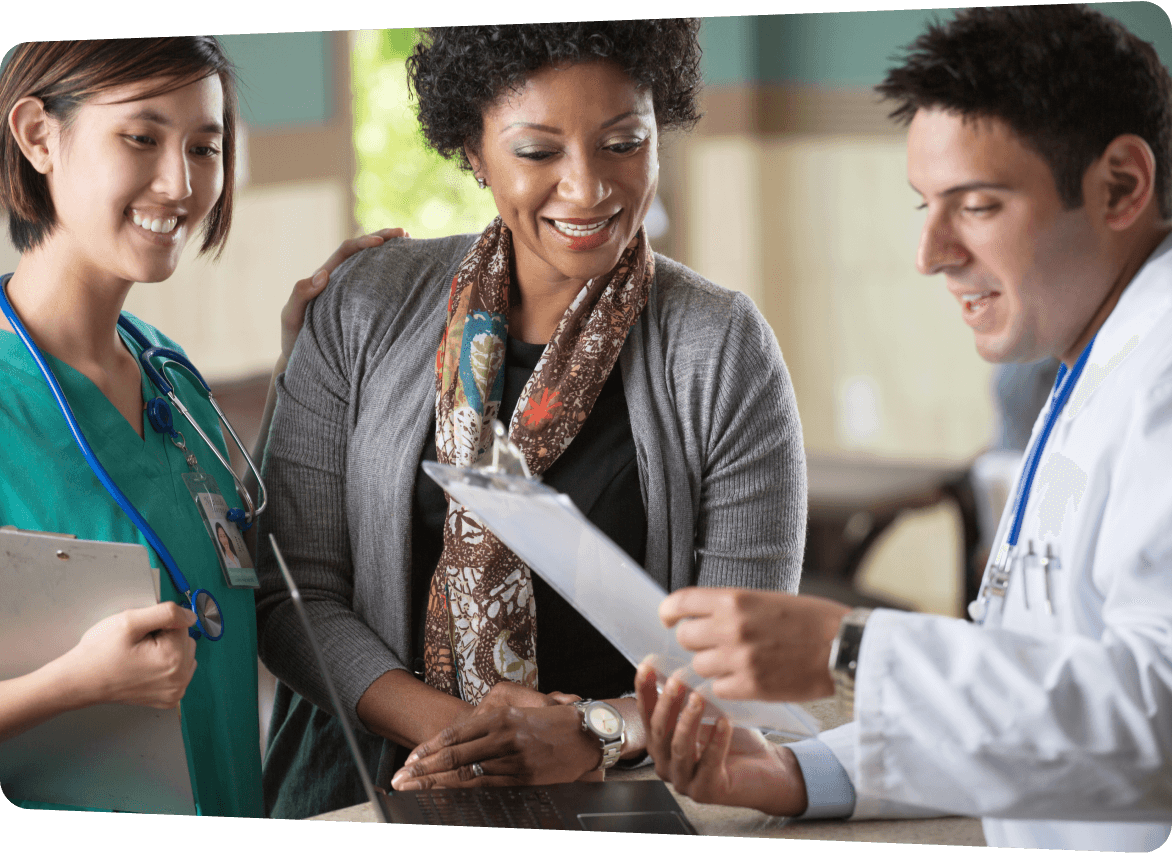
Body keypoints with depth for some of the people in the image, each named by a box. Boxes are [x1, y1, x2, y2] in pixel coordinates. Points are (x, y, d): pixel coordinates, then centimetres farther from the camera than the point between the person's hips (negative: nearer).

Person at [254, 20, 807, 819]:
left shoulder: (725, 349, -2)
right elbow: (294, 593, -1)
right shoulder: (365, 311, 1)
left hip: (612, 803, -1)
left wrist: (592, 738, -20)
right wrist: (450, 724, -15)